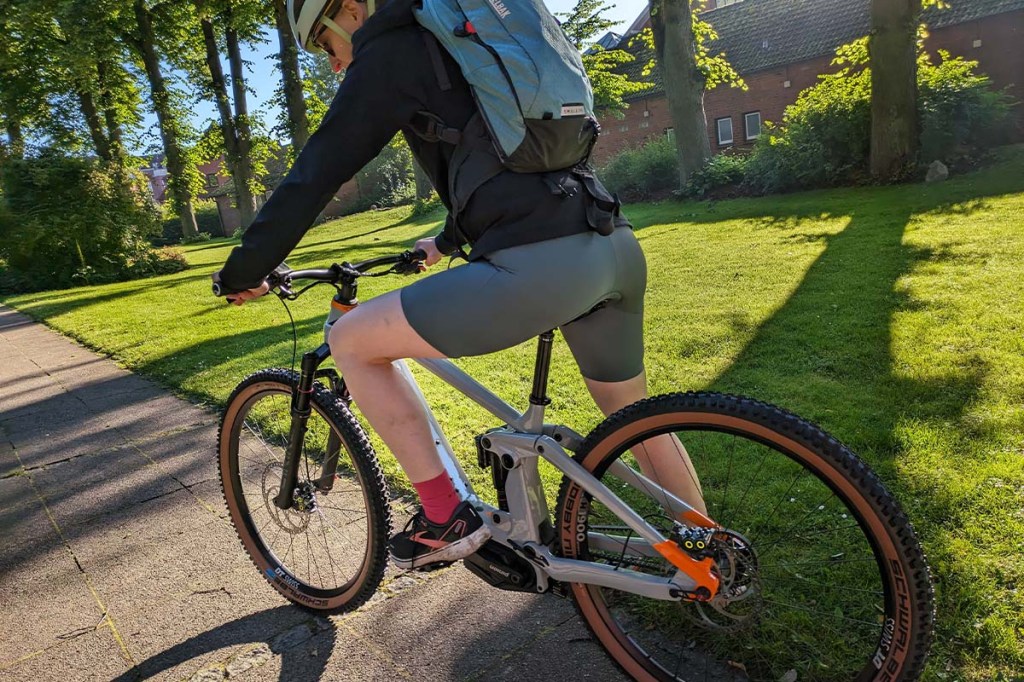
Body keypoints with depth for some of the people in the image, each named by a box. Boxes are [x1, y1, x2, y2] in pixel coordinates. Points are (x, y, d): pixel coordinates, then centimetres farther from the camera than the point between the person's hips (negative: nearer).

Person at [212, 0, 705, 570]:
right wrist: (446, 241, 54)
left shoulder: (391, 51, 5)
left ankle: (448, 517, 9)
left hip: (539, 264, -9)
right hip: (618, 248, 10)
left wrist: (243, 271, 15)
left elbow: (315, 174, 3)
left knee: (351, 340, 4)